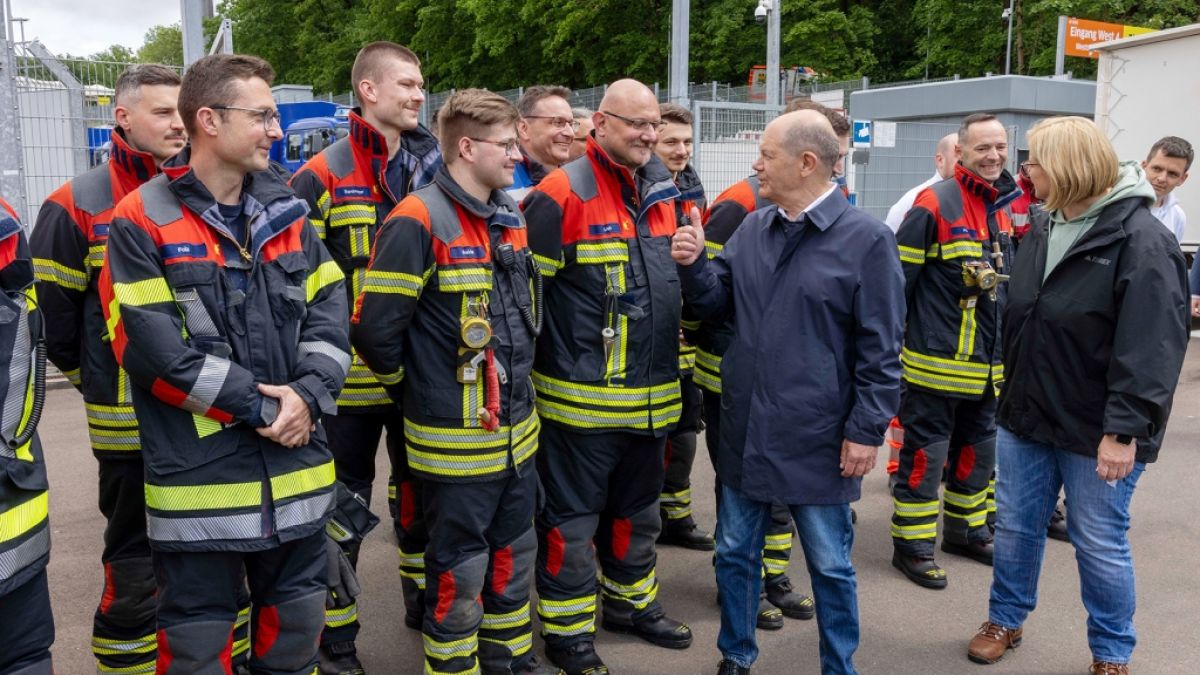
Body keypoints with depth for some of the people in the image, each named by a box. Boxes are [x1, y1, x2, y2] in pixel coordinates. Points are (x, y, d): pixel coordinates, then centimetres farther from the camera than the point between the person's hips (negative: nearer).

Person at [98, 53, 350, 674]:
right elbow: (151, 347, -15)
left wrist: (308, 394, -13)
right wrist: (255, 407, -15)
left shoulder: (289, 211, 9)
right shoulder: (141, 222, -7)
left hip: (295, 468, 5)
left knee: (297, 623, 18)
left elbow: (329, 312, 3)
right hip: (198, 478, -4)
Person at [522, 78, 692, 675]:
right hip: (581, 397, -7)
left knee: (637, 508, 22)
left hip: (652, 395, 7)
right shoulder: (563, 194, -15)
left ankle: (631, 602, 40)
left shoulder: (662, 190, 9)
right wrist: (532, 363, -10)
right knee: (572, 516, 6)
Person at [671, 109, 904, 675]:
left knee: (830, 566, 13)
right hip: (745, 430, 5)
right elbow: (718, 300, 13)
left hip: (817, 439, -5)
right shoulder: (752, 229, 5)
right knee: (735, 553, 17)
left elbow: (880, 349, -10)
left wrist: (867, 430, -11)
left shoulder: (866, 240, -11)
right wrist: (693, 265, -6)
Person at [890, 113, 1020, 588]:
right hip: (937, 362, -8)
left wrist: (1006, 348, 21)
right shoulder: (935, 204, -13)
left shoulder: (1003, 207, 11)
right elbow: (897, 278, -14)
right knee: (925, 452, 0)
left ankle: (967, 529, 36)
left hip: (987, 365, 8)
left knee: (978, 448, 19)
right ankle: (912, 545, 13)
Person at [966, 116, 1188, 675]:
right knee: (1015, 526, 16)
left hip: (1095, 430, -6)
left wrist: (1124, 430, -24)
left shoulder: (1142, 239, -16)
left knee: (1100, 543, 8)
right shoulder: (1043, 229, 8)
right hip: (1026, 414, 7)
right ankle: (1005, 620, 35)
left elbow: (1151, 347, -21)